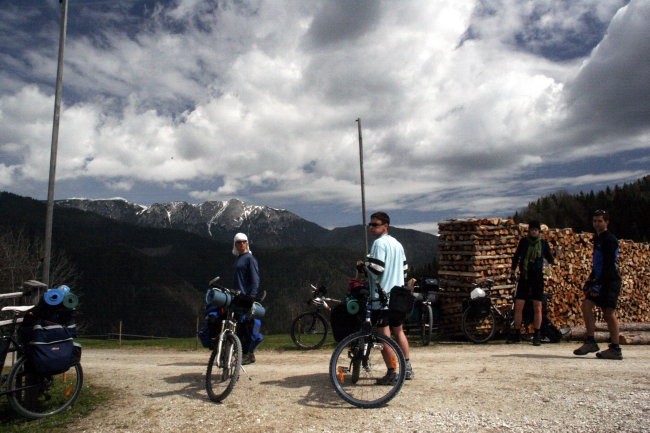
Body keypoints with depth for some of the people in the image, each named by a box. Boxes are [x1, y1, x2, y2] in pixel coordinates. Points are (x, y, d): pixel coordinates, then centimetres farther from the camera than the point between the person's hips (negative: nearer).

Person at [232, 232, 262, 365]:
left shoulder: (250, 258, -6)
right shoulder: (238, 259, 20)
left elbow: (255, 279, -13)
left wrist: (252, 295, -21)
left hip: (247, 298, -9)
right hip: (239, 298, 9)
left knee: (248, 326, -8)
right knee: (240, 327, 9)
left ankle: (249, 354, -3)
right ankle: (244, 353, 16)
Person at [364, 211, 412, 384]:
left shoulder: (379, 243, -13)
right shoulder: (397, 243, 12)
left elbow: (376, 269, -22)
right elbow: (404, 269, 17)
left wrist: (366, 262, -3)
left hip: (382, 296, -8)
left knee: (384, 335, -2)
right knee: (398, 331, 18)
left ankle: (391, 373, 1)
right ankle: (407, 368, 25)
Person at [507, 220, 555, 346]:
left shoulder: (543, 243, 3)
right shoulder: (523, 241, 5)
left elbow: (549, 257, 8)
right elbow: (516, 257, 13)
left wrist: (552, 263, -14)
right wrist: (512, 271, 11)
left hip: (537, 278, -1)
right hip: (524, 278, 1)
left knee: (537, 307, 1)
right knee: (518, 306, -1)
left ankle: (537, 336, 10)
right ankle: (516, 334, 8)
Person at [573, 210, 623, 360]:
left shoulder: (610, 239, -12)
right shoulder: (598, 238, 17)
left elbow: (609, 264, -19)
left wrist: (599, 283, -22)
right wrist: (591, 279, 19)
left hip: (610, 282, -9)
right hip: (600, 281, 9)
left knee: (609, 313, -4)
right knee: (586, 305, 0)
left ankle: (615, 349, 6)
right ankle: (590, 342, 5)